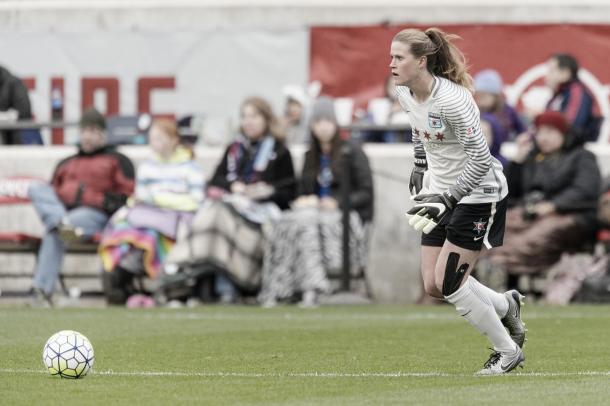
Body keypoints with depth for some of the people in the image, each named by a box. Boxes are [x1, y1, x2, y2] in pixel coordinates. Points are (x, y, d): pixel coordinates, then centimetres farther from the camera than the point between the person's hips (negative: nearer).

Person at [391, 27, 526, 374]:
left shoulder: (451, 99, -27)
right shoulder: (405, 95, -3)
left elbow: (480, 158, -26)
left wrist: (447, 199, -30)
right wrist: (420, 167, 24)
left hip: (479, 193, -8)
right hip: (441, 191, 8)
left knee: (448, 282, -11)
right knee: (433, 286, 2)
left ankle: (509, 351, 7)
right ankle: (506, 306, 27)